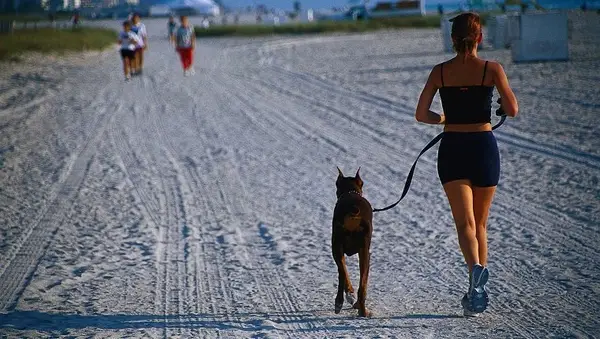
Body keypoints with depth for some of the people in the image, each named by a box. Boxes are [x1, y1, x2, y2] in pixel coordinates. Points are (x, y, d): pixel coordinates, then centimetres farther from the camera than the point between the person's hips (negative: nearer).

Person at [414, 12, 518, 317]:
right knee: (480, 223, 16)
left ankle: (476, 268, -36)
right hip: (484, 147, 0)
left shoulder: (440, 71, 1)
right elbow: (512, 110, -12)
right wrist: (501, 107, 11)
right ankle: (476, 291, 18)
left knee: (465, 223, -6)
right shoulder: (492, 69, -4)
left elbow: (421, 115, 0)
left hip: (452, 149, 0)